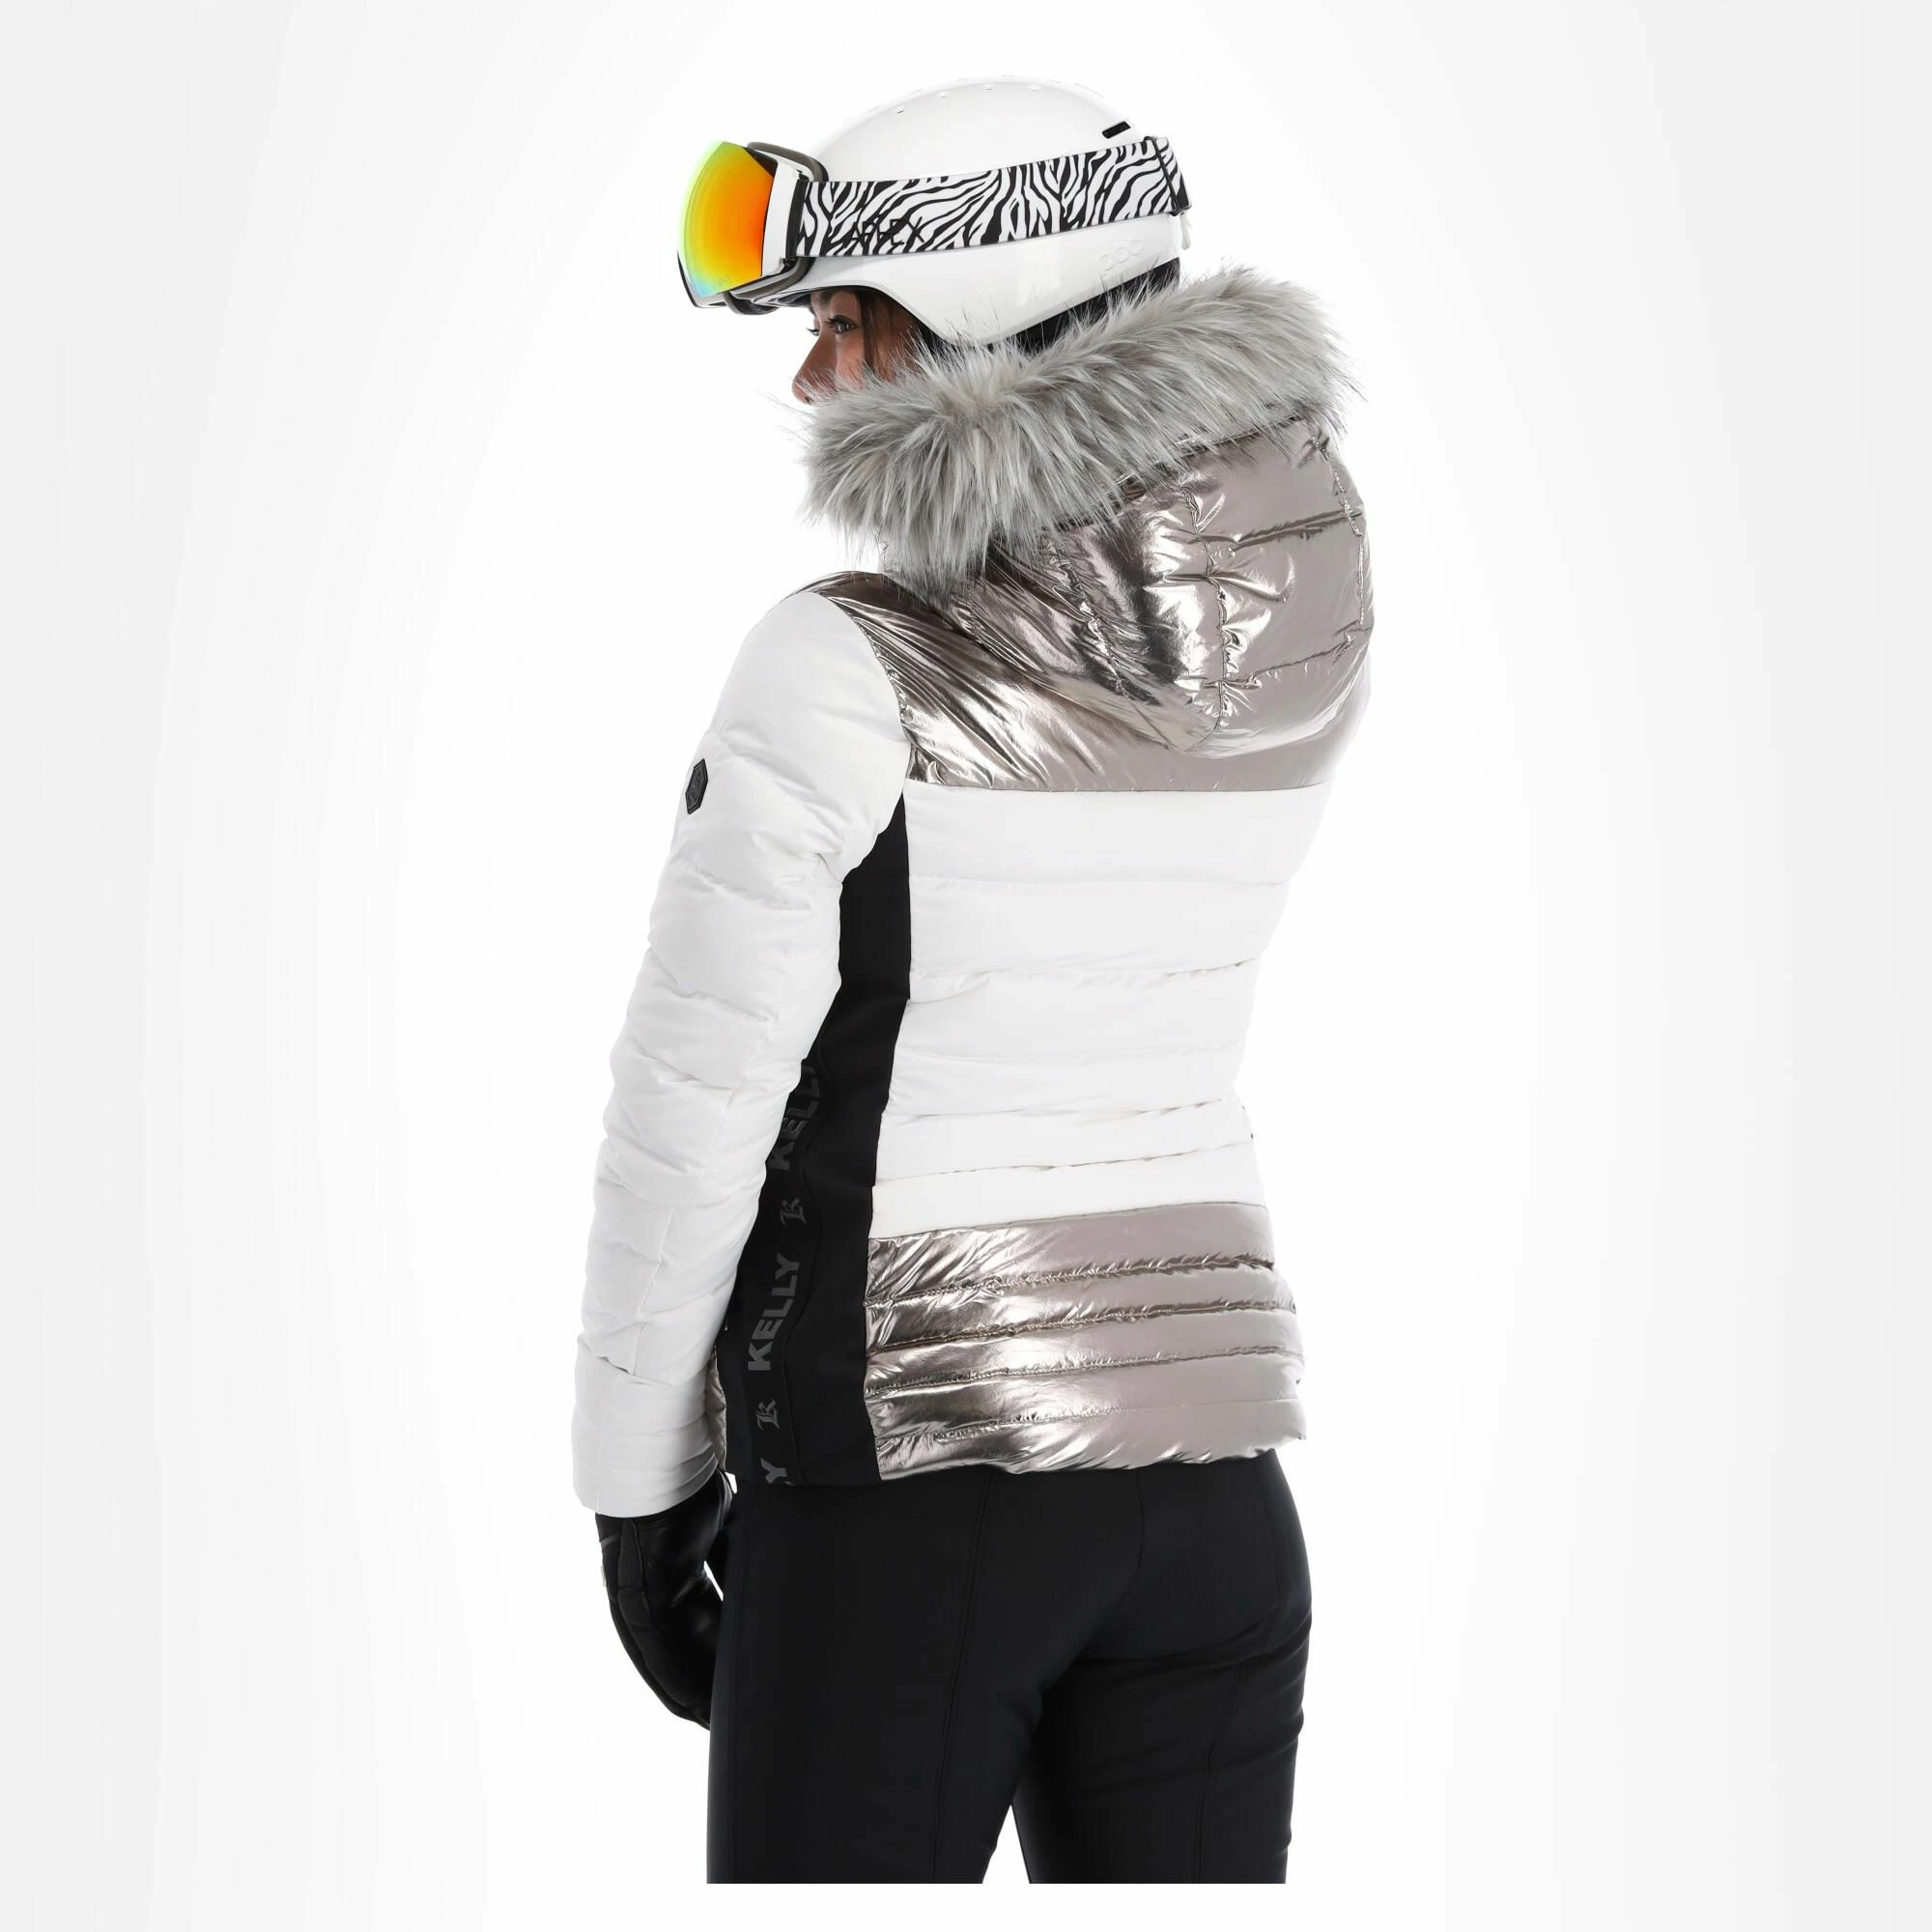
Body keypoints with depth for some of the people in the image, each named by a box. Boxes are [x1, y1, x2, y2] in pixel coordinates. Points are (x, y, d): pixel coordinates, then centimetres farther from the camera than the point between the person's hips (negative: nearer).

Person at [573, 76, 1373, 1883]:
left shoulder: (840, 669, -16)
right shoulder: (1306, 629, 0)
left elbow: (696, 1108, -11)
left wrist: (634, 1482, 3)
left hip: (905, 1485, -6)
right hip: (1205, 1466, 6)